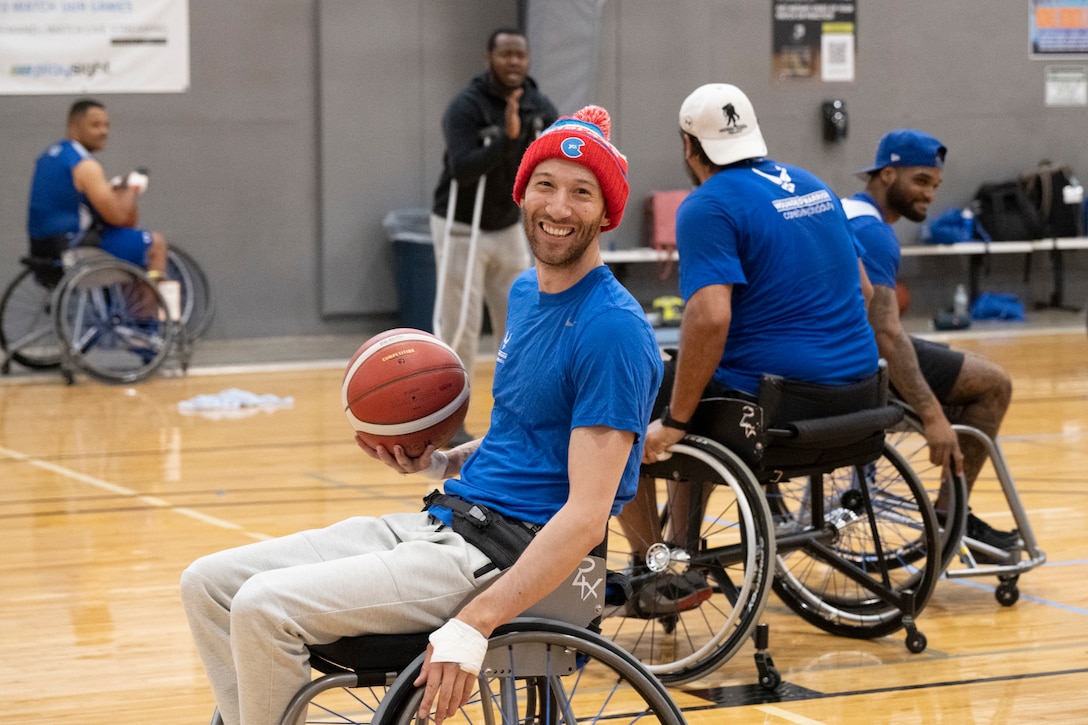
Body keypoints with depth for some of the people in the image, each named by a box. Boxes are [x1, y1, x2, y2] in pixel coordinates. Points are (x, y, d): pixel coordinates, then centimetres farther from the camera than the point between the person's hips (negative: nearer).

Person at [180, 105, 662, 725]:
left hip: (506, 554, -9)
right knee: (209, 584, 2)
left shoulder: (614, 329, -16)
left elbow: (586, 516, -22)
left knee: (266, 607, -23)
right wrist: (441, 463, 7)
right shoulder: (526, 291, 13)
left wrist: (475, 623, -31)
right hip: (443, 521, 10)